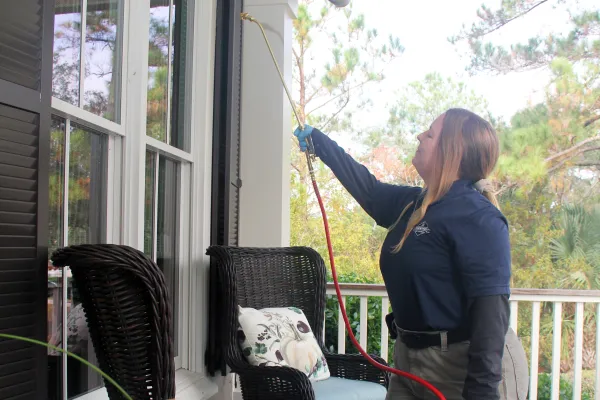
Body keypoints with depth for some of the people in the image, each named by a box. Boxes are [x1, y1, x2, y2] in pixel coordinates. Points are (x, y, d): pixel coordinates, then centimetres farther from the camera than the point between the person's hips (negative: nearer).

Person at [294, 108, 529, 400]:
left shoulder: (479, 219, -18)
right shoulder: (410, 204, 7)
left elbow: (491, 307, -24)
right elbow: (367, 187, 21)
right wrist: (317, 140, 29)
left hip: (465, 367, -8)